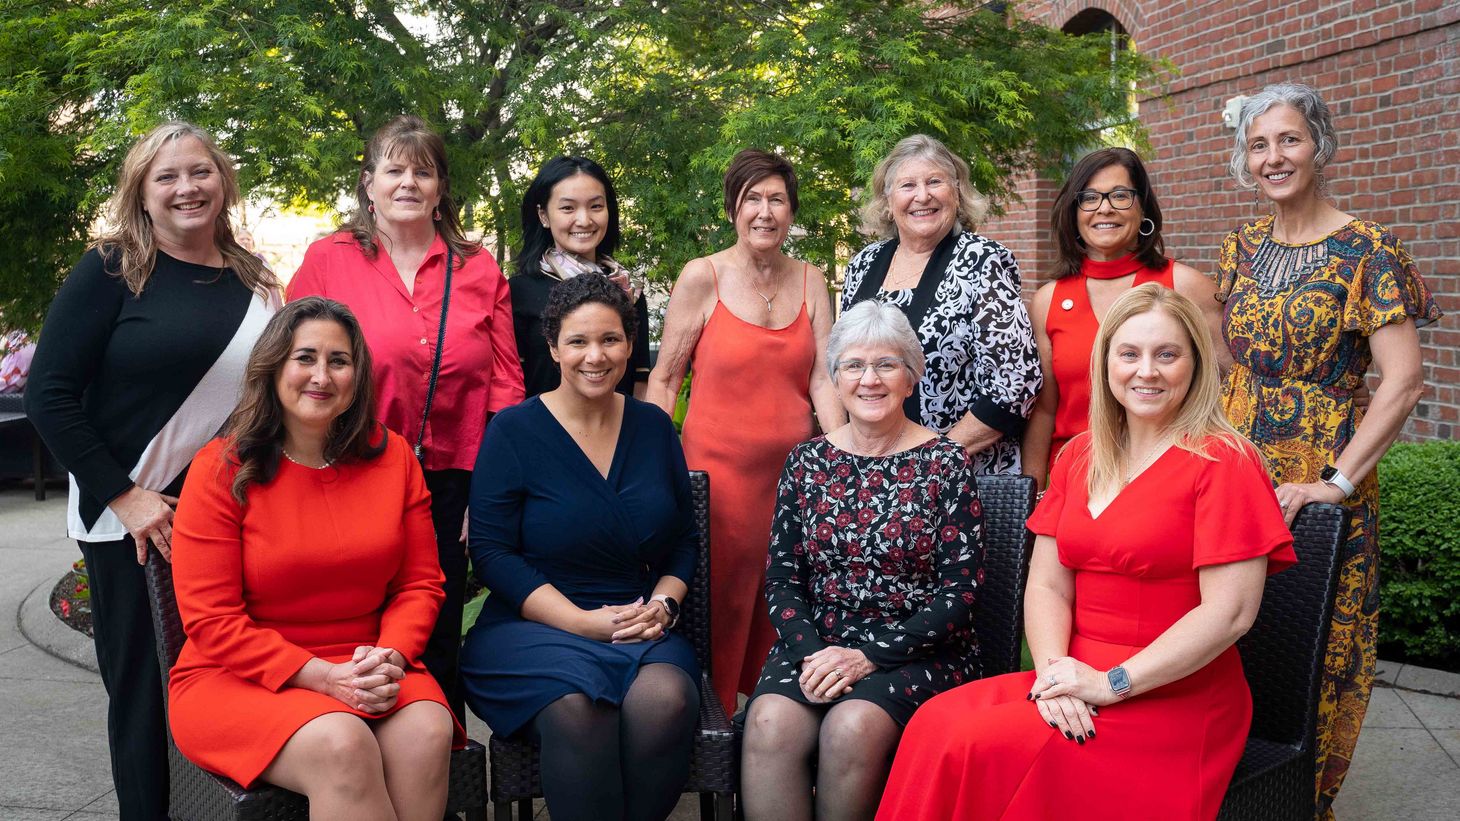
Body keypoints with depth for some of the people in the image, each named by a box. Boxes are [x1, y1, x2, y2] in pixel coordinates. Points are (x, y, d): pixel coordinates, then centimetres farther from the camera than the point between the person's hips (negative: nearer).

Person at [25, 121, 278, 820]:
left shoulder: (256, 282, 9)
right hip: (134, 521, -3)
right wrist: (124, 497, -12)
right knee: (145, 690, 6)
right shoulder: (111, 270, -4)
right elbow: (48, 395, -6)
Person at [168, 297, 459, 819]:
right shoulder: (222, 469, -6)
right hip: (238, 678, -3)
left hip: (365, 669, 3)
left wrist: (389, 657, -14)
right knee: (341, 743, -33)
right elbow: (211, 620, -9)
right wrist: (321, 675, -18)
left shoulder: (392, 456, 4)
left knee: (427, 732, -29)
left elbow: (420, 583, 7)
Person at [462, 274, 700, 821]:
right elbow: (492, 553, -5)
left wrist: (663, 603, -4)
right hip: (532, 627, -2)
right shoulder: (515, 431, 0)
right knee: (578, 706, -35)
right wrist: (584, 621, -14)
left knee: (666, 699, -31)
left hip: (641, 628, 3)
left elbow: (684, 540, 17)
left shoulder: (654, 427, 11)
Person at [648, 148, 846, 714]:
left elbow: (823, 378, 4)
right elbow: (664, 379, 1)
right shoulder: (702, 277, -2)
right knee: (717, 613, 1)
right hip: (718, 468, -3)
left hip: (793, 470, 3)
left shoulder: (810, 281, 9)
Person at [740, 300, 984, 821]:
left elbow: (959, 592, -5)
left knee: (852, 727, -31)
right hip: (816, 646, 2)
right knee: (770, 722, -29)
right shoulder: (806, 461, 9)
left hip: (915, 655, -2)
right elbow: (781, 577, 7)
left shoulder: (946, 463, 0)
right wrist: (809, 651, -12)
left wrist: (870, 656, -14)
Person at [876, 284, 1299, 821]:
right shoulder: (1078, 457, 12)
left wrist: (1111, 684, -16)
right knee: (937, 723, -20)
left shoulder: (1222, 462, -7)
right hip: (1076, 678, 5)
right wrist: (1054, 670, -11)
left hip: (1177, 697, -5)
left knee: (987, 747, -25)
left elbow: (1231, 611, -15)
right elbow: (1047, 584, 8)